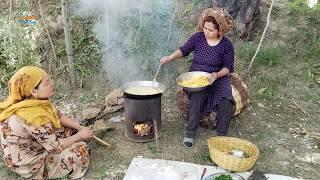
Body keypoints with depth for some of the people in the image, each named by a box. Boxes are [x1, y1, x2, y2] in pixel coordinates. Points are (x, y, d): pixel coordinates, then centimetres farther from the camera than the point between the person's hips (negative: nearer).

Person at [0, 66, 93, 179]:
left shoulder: (34, 101, -12)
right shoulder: (35, 118, -37)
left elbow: (59, 116, 0)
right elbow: (56, 147, -27)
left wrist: (80, 128, -8)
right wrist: (80, 136, -13)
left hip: (30, 148, 8)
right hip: (30, 164, -8)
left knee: (71, 129, 8)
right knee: (81, 149, -9)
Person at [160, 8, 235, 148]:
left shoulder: (226, 45, -5)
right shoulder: (198, 37, -3)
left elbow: (228, 67, -2)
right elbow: (184, 50, 7)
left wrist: (218, 74, -21)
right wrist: (171, 57, -11)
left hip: (218, 78, 0)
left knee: (226, 101, -27)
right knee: (197, 98, -32)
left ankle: (222, 135, -9)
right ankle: (189, 133, -17)